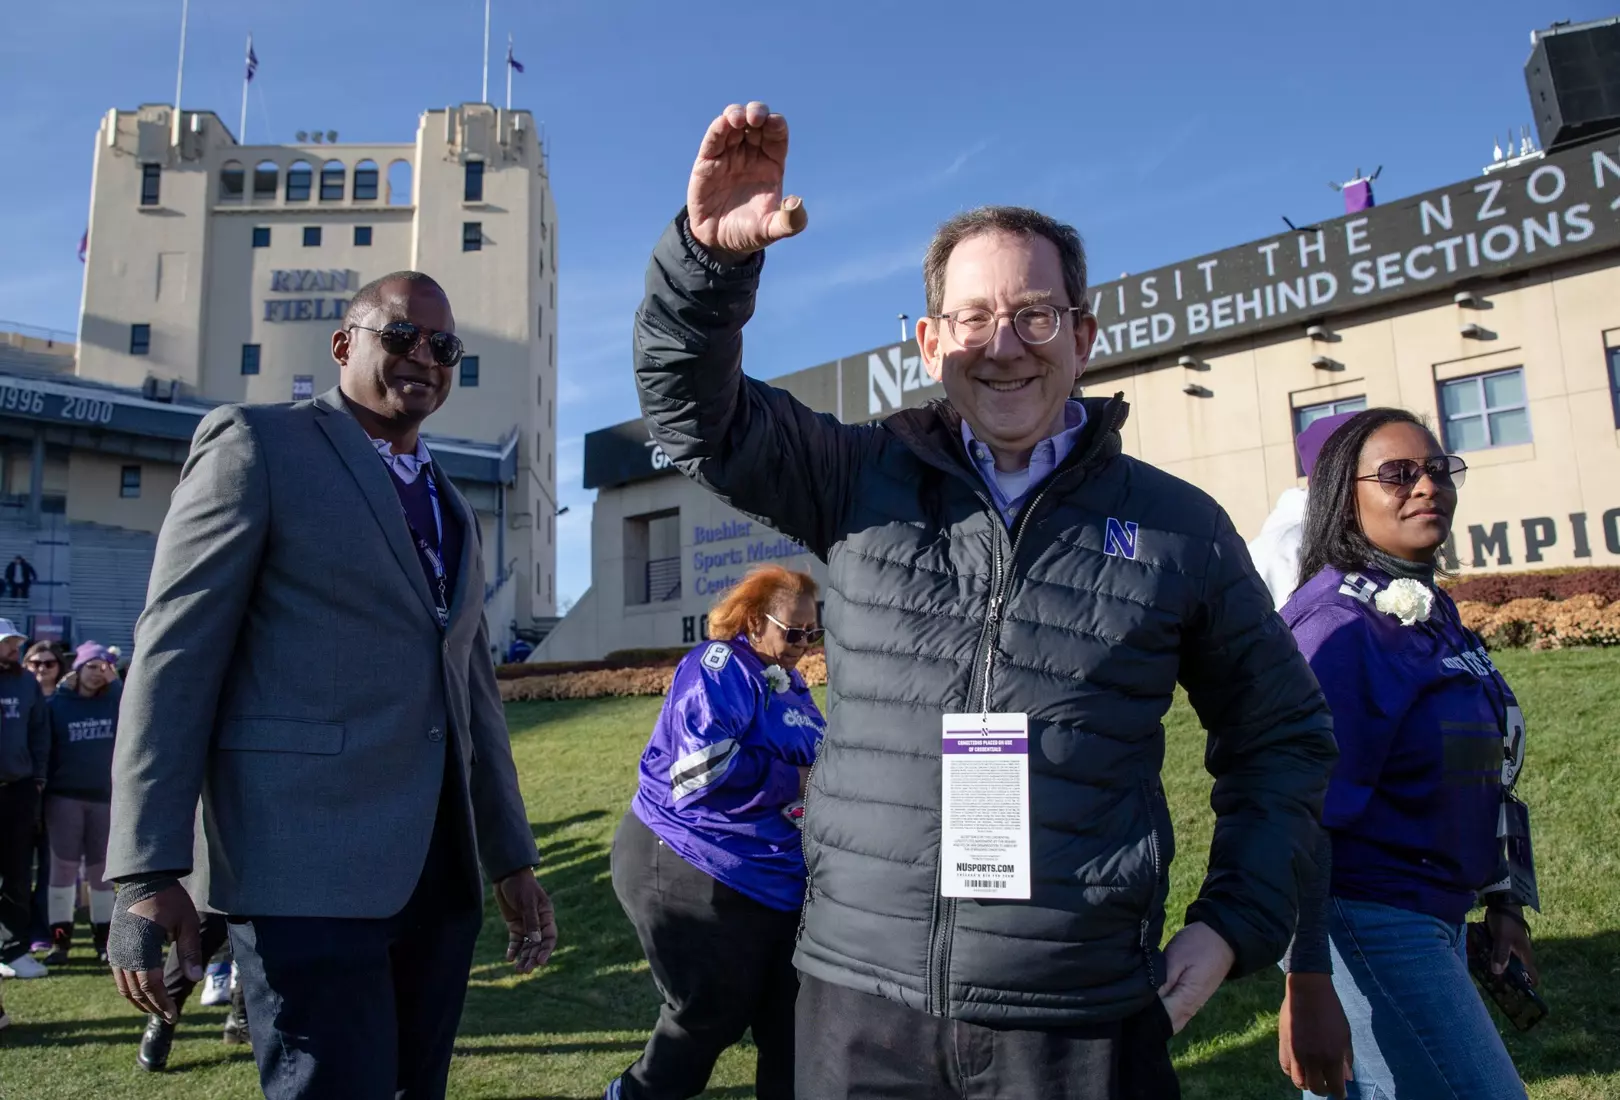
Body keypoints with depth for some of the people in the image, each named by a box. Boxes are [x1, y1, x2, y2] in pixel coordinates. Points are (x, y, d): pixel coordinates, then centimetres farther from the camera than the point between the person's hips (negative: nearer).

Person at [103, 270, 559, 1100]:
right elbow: (175, 649, -7)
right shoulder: (257, 444, 0)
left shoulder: (452, 509, 20)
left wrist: (512, 855, 17)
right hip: (309, 863, -7)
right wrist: (148, 871, -15)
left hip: (442, 867, 7)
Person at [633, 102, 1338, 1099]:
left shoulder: (1179, 528, 1)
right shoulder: (864, 483, 2)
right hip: (858, 1001, 1)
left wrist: (1237, 923, 2)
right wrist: (712, 251, -23)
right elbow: (693, 408, -5)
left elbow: (1285, 738, 10)